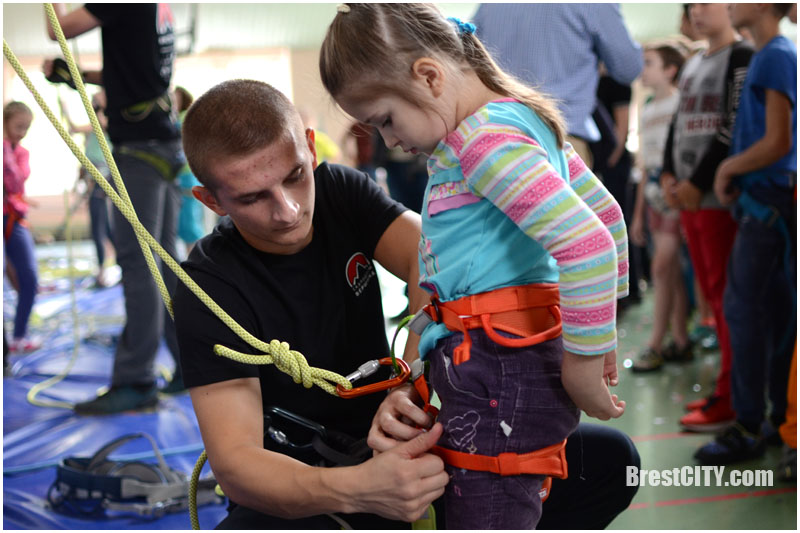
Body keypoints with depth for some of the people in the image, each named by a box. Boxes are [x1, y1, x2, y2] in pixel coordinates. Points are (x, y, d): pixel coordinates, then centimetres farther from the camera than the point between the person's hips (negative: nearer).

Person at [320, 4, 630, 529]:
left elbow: (589, 244, -25)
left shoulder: (484, 139, -15)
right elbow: (606, 213, 24)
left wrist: (583, 360, -15)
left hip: (499, 374, -10)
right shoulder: (526, 122, 17)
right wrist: (598, 337, 26)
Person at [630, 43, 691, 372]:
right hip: (655, 196, 7)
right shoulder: (646, 111, 16)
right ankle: (680, 341, 13)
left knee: (662, 267, -9)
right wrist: (638, 214, 17)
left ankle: (656, 344, -2)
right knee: (673, 271, 8)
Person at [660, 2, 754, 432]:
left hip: (721, 198, -8)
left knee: (727, 296, -7)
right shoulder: (692, 66, 20)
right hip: (689, 198, 8)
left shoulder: (742, 57, -4)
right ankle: (729, 390, 17)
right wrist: (668, 175, 5)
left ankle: (730, 399, -4)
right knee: (712, 295, 9)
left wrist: (698, 183, -15)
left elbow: (735, 128, -13)